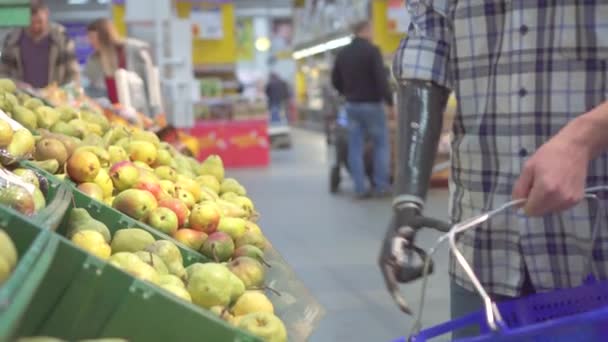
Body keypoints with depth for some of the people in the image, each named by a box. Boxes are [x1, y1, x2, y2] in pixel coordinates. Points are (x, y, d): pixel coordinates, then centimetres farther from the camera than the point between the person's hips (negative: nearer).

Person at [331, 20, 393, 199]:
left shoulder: (343, 53, 8)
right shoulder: (372, 51, -11)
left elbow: (335, 80, 13)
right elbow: (381, 79, -18)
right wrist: (391, 101, -14)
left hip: (352, 105, 5)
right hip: (371, 104, -5)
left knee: (355, 147, 5)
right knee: (381, 144, 6)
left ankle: (360, 188, 3)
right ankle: (381, 185, 4)